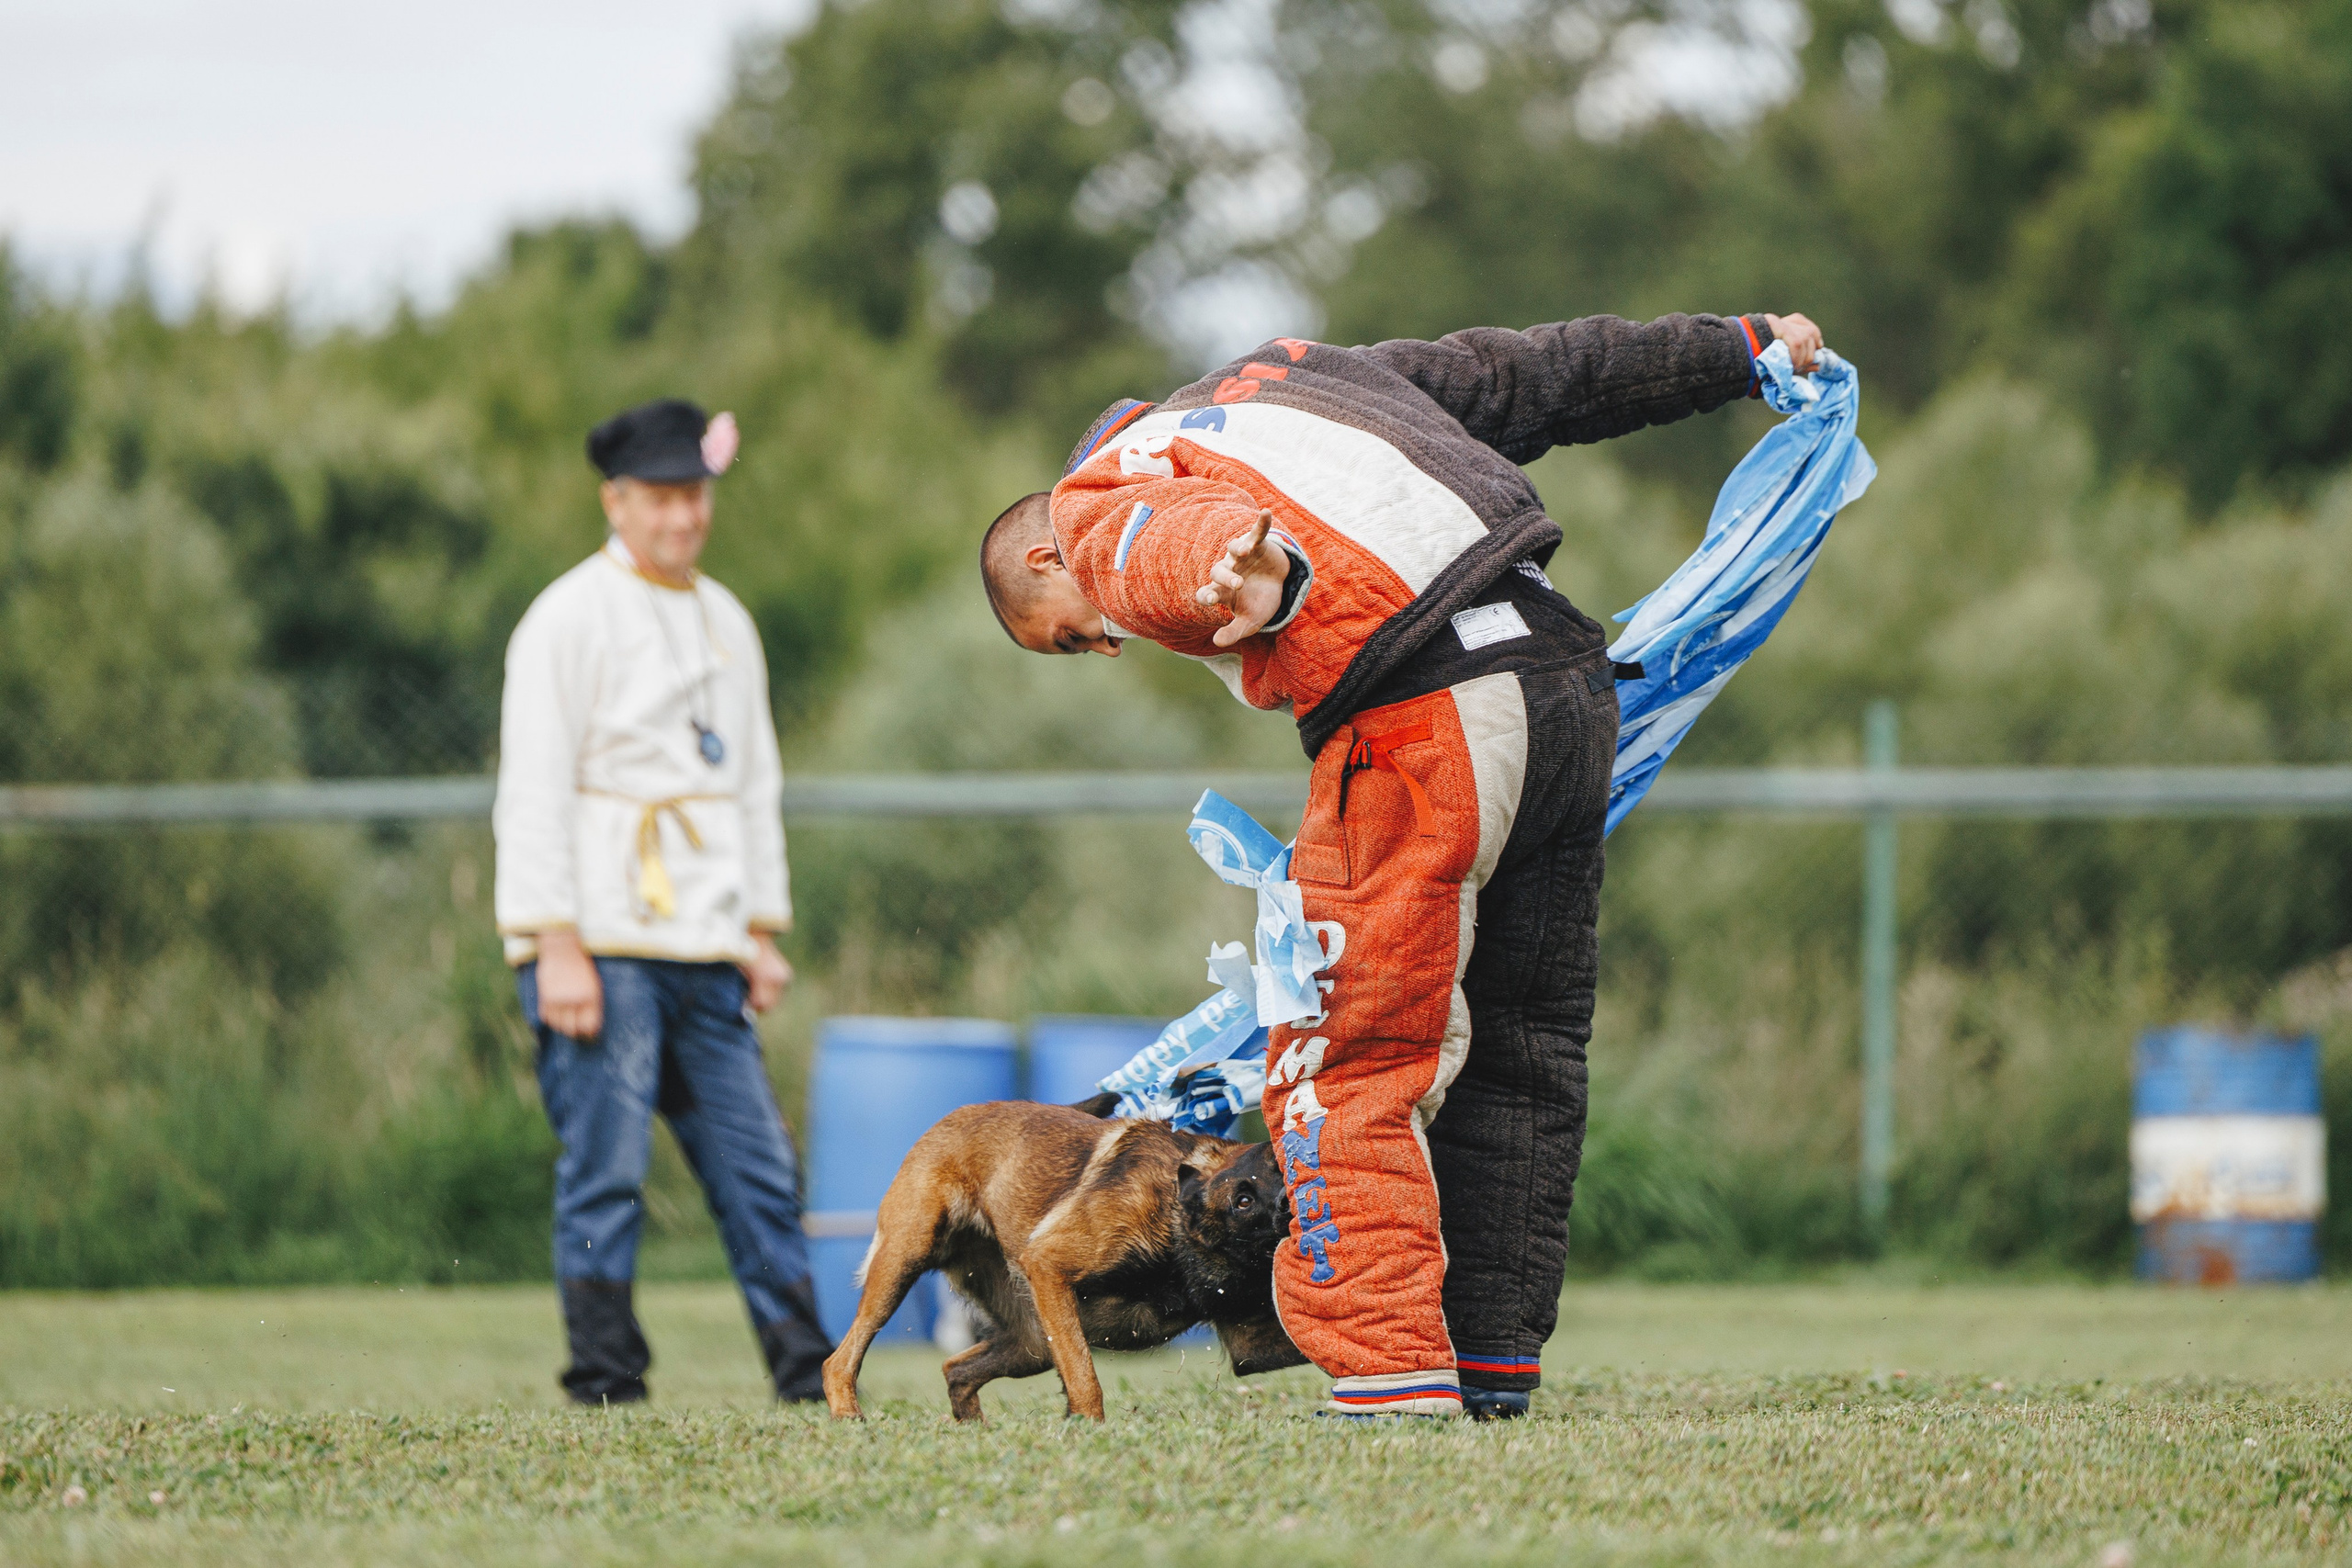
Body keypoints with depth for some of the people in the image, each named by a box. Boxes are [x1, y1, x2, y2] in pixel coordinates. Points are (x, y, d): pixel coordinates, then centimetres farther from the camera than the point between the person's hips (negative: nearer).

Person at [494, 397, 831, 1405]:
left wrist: (764, 931, 15)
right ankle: (605, 1388, -4)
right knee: (606, 1171, -8)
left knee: (759, 1167, 4)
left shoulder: (727, 623, 17)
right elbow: (532, 791, -10)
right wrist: (556, 946, -17)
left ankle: (809, 1376, 7)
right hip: (602, 941, -7)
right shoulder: (569, 619, -5)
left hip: (703, 946, 7)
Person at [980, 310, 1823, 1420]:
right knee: (1521, 1055, 16)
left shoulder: (1102, 519, 6)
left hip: (1424, 723, -8)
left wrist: (1261, 568, -43)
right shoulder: (1281, 374, 31)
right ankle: (1495, 1365, 22)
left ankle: (1393, 1375, -10)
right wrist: (1740, 351, 39)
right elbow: (1532, 374, 33)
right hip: (1567, 674, 8)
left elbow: (1184, 530, -20)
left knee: (1344, 1065, -3)